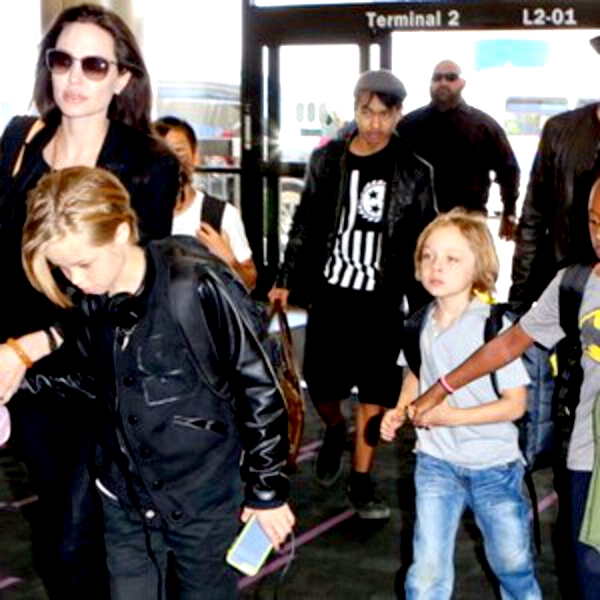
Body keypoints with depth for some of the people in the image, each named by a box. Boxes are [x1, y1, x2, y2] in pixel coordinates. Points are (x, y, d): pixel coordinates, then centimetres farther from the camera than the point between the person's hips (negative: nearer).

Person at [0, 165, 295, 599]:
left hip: (205, 500, -4)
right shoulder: (86, 298, -7)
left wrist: (268, 491, -7)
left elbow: (260, 392, -14)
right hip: (124, 499, 5)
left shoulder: (198, 287, -22)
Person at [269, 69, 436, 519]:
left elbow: (424, 243, 1)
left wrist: (425, 304, -2)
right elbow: (304, 225, 9)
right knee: (321, 383, 5)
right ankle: (335, 431, 38)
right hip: (330, 292, 1)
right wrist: (286, 280, 7)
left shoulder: (414, 173, -1)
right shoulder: (326, 160, 3)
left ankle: (362, 481, 15)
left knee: (374, 392, 2)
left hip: (382, 300, -1)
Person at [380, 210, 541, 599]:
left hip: (494, 467, -3)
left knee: (513, 564, 15)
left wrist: (451, 416, -24)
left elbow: (515, 403, -16)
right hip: (437, 464, 3)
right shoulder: (420, 323, -2)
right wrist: (400, 411, -1)